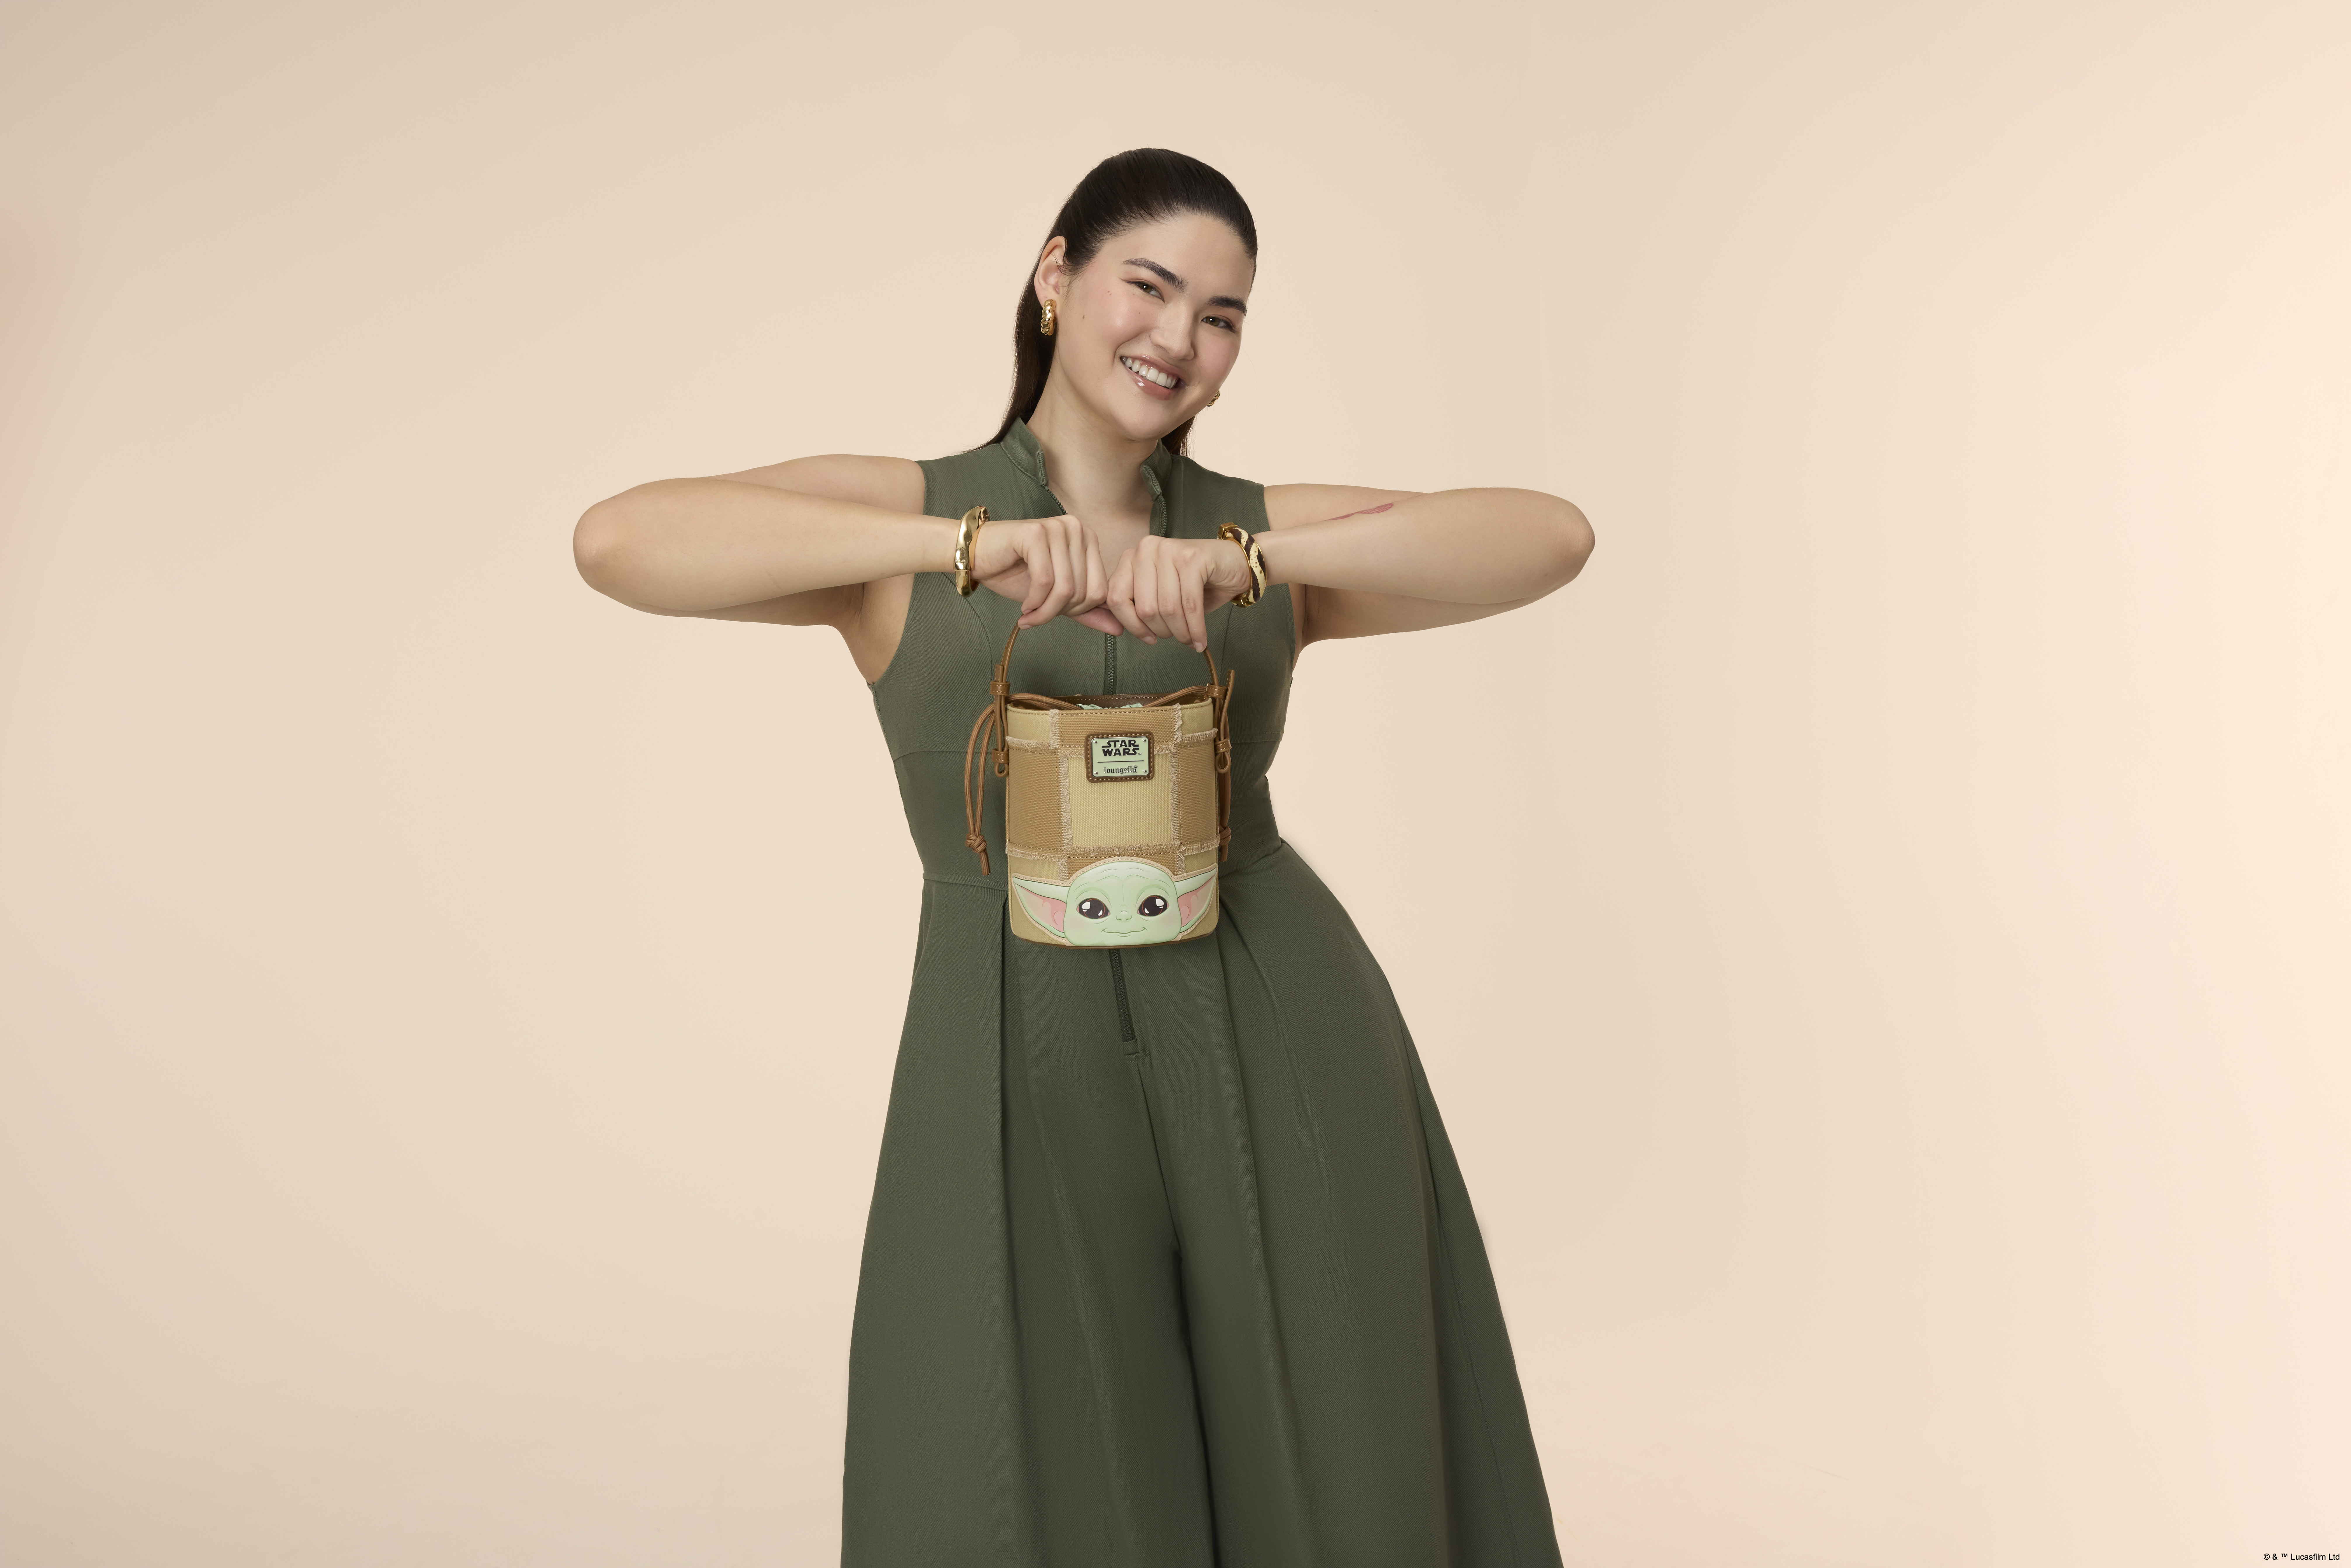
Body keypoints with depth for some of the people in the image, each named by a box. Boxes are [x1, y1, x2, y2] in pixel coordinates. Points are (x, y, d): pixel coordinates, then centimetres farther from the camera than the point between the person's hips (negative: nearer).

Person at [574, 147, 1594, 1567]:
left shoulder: (1271, 534, 7)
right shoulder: (901, 517, 3)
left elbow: (1554, 535, -8)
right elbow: (621, 541, -15)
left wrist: (1236, 562, -22)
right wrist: (976, 544, -25)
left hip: (1283, 1056, 2)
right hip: (1021, 1079, -1)